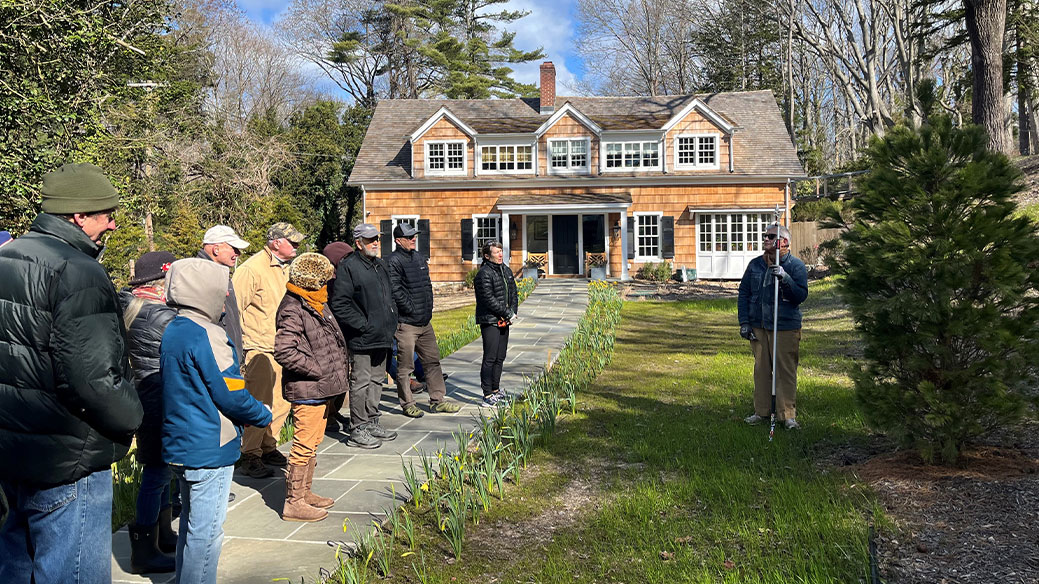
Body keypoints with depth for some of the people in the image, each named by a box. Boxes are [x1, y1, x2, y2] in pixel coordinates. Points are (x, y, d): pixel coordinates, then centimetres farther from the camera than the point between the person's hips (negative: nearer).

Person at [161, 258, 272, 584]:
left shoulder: (172, 332, 8)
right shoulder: (207, 336, -20)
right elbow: (232, 396, -20)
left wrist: (245, 414, 12)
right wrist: (264, 416, -2)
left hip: (179, 446, 9)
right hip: (209, 450, -9)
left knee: (191, 522, 22)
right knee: (206, 531, 0)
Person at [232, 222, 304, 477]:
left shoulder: (286, 268, 14)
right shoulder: (252, 269, -12)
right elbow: (233, 307, -15)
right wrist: (238, 347, -15)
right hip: (259, 349, -8)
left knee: (281, 403, 12)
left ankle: (268, 448, 27)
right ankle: (249, 456, 6)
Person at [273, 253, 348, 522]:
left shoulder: (317, 304, 12)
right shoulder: (293, 310, -18)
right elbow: (284, 351, -26)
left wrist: (337, 373, 13)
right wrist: (318, 370, -20)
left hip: (321, 388, 10)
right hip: (306, 390, -10)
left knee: (312, 443, 19)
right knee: (304, 445, -4)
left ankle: (305, 492, 31)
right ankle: (293, 502, 6)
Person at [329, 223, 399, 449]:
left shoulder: (379, 265, 17)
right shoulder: (348, 267, -11)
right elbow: (339, 303, -17)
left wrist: (391, 321, 14)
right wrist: (362, 325, -17)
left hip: (381, 337, 9)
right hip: (362, 338, -9)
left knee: (376, 380, 15)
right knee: (360, 382, -3)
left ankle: (371, 423, 27)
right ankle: (357, 430, 4)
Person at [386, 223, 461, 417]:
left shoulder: (419, 258, 14)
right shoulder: (394, 262, -12)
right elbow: (396, 292, -18)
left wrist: (428, 308, 10)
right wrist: (413, 310, -13)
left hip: (425, 322, 8)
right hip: (405, 322, -8)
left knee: (433, 360, 12)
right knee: (405, 366, 1)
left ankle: (438, 400, 21)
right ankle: (407, 404, 12)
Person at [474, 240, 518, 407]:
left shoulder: (506, 271, 13)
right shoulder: (484, 274, -14)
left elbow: (513, 293, 17)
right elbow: (489, 299, -19)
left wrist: (513, 311, 1)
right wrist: (508, 314, -13)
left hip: (504, 321, 8)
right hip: (490, 321, -8)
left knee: (500, 357, 14)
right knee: (490, 358, -6)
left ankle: (495, 390, 26)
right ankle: (487, 395, -2)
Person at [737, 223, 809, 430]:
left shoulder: (796, 265, -2)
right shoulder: (755, 264, 10)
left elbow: (801, 295, -9)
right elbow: (744, 293, 13)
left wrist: (785, 279, -25)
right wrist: (744, 322, 6)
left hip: (785, 328, -4)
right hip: (758, 327, 4)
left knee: (785, 371, -2)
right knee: (761, 370, 10)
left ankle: (787, 415, 5)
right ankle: (762, 411, 20)